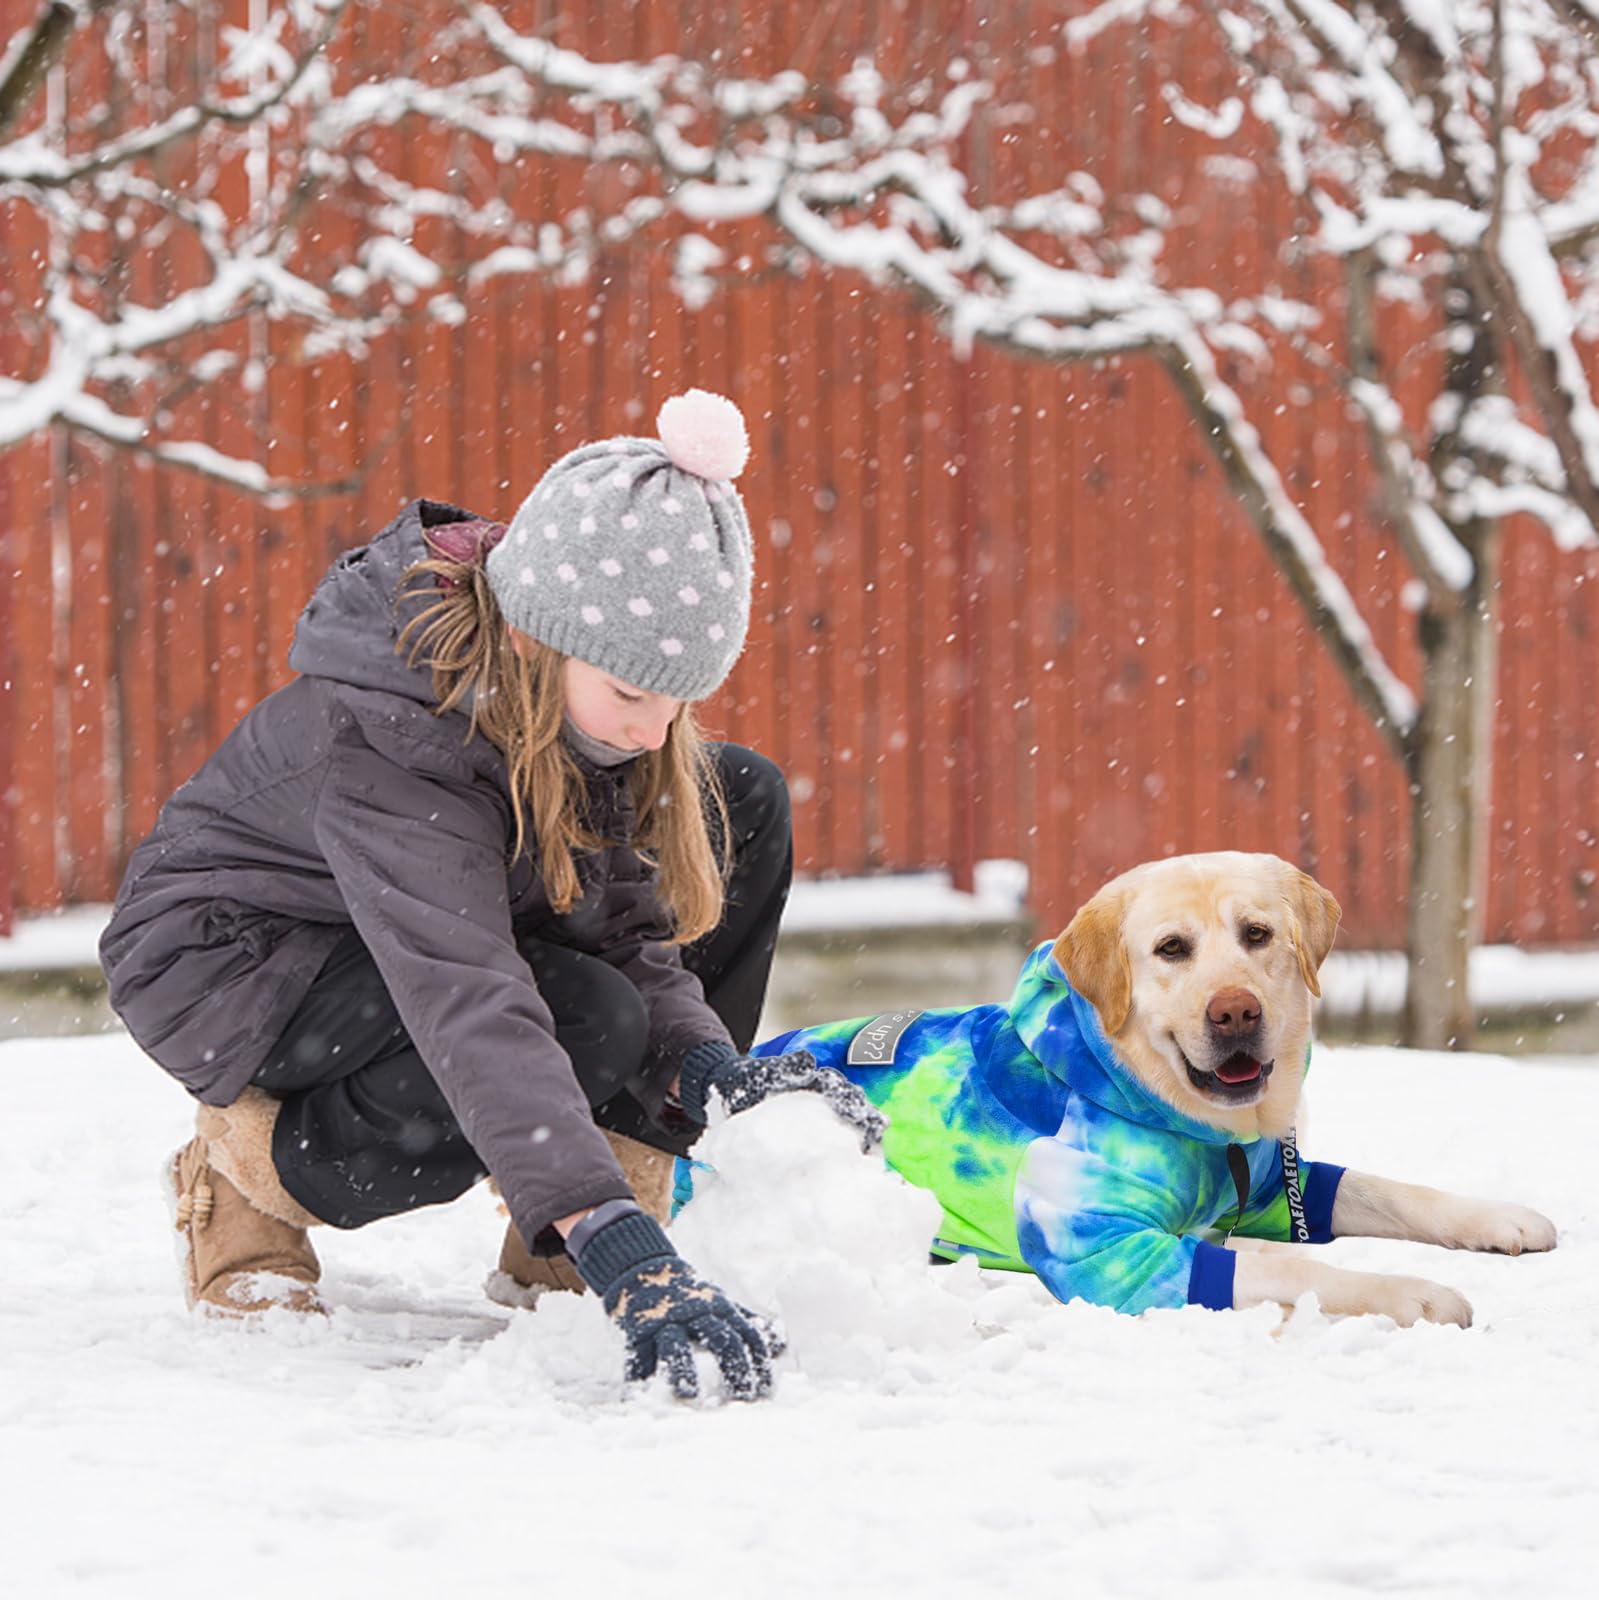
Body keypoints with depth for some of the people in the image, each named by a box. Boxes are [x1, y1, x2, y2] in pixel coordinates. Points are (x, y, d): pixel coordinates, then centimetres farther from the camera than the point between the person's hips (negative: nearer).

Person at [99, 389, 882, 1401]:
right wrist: (621, 1252, -56)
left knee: (746, 805, -5)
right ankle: (246, 1175, -7)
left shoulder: (574, 686, -14)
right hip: (220, 964, -8)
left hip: (411, 912, 9)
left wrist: (710, 1070, -28)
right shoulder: (383, 743, -38)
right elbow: (471, 1010, -48)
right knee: (588, 1021, -32)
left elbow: (621, 911, -9)